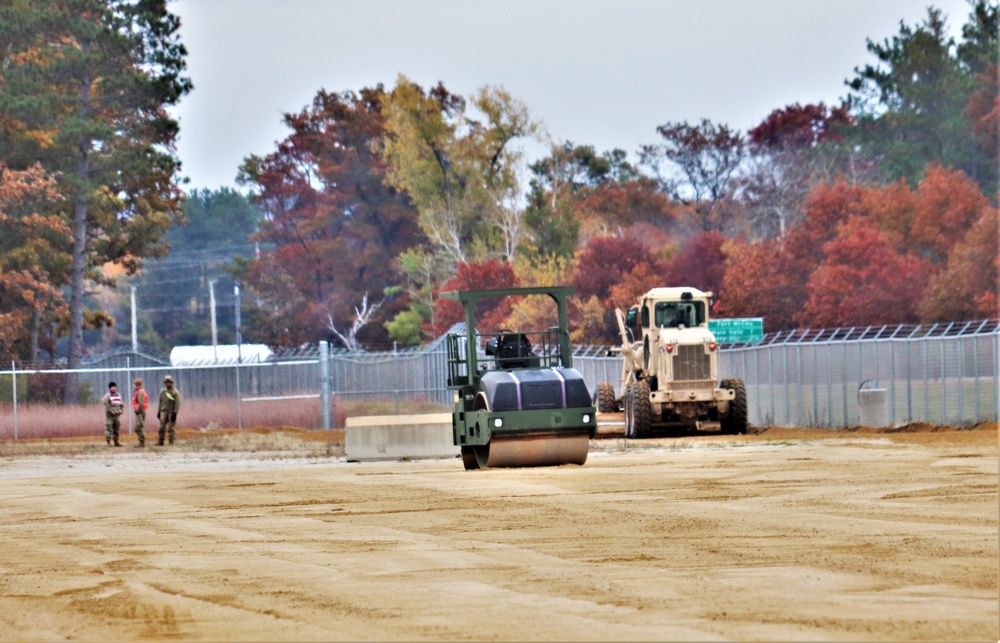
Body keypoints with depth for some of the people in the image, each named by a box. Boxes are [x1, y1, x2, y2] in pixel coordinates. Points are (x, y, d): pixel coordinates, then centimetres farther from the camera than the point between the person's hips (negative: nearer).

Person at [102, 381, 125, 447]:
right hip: (110, 415, -7)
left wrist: (121, 411, 2)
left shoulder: (118, 395, 14)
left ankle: (116, 442, 16)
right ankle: (108, 442, -9)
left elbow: (122, 404, 18)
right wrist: (111, 411, -18)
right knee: (109, 428, -10)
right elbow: (106, 404, -16)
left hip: (117, 415, 7)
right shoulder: (107, 396, -7)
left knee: (116, 429, 9)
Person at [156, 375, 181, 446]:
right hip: (164, 411, 5)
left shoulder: (175, 392, -4)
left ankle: (171, 442, 1)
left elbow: (177, 403, -9)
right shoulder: (162, 392, 13)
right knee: (162, 427, -2)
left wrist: (175, 413, -15)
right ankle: (160, 442, 0)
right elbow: (160, 402, 19)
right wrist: (158, 412, 15)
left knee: (171, 428, -3)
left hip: (172, 412, -5)